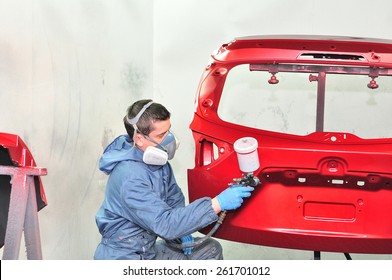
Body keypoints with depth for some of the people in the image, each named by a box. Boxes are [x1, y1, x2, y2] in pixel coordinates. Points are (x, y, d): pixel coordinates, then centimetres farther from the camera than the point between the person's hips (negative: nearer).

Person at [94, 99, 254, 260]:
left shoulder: (157, 159, -2)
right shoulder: (129, 178, -30)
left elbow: (173, 196, 14)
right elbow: (164, 224, -33)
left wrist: (182, 230, -3)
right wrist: (217, 203, -35)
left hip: (147, 249, 9)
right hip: (124, 257, -9)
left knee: (211, 249, 8)